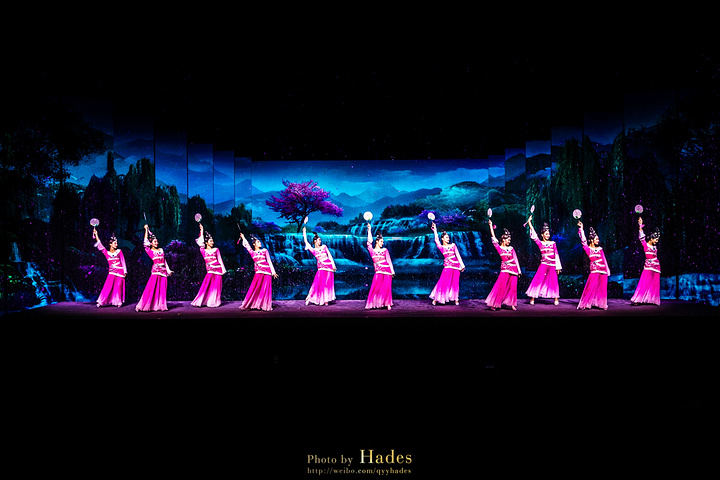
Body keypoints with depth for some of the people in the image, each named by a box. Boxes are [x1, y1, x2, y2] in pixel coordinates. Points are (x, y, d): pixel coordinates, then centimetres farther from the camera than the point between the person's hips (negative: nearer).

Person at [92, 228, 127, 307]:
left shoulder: (119, 251, 6)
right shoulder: (106, 253, 9)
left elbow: (123, 261, 5)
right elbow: (100, 245, 5)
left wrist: (125, 271, 0)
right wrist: (96, 235, 3)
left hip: (119, 272, -1)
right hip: (111, 272, 1)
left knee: (118, 287, -1)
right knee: (108, 287, -5)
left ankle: (118, 302, 8)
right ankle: (101, 301, 1)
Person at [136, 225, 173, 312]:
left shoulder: (161, 250, 15)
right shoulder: (149, 251, 3)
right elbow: (145, 243, -7)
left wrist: (168, 270, 15)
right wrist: (146, 230, -2)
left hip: (163, 271, 5)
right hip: (155, 271, -5)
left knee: (162, 289, 5)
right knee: (151, 289, -7)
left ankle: (161, 305, 11)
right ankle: (141, 306, -1)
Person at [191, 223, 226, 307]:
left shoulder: (216, 250, 7)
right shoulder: (203, 251, 7)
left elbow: (220, 259, 8)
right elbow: (200, 242, -1)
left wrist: (223, 270, 6)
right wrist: (202, 231, 1)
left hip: (217, 270, 0)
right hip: (209, 271, 0)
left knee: (216, 287, 2)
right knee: (206, 286, -3)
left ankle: (214, 302, 10)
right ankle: (199, 302, 4)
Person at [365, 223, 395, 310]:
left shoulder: (384, 250, 8)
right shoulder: (372, 251, 8)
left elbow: (389, 261, 7)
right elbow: (369, 242, -4)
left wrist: (392, 271, 1)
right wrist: (369, 230, -5)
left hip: (387, 271, 0)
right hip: (378, 272, 0)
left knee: (387, 288, -2)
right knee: (375, 287, -5)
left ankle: (387, 304, 4)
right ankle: (372, 303, 1)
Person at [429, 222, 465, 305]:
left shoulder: (453, 245, 11)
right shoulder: (441, 247, 7)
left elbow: (458, 255, 8)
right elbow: (436, 240, -5)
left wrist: (462, 265, 4)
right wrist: (435, 230, -3)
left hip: (456, 266, 2)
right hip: (447, 266, -2)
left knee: (455, 282, 3)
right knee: (443, 282, -5)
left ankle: (455, 299, 11)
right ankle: (436, 298, 1)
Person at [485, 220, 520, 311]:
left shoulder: (511, 248, 12)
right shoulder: (499, 247, 5)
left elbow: (515, 259, 13)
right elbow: (493, 237, 0)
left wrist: (519, 270, 10)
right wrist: (491, 226, -2)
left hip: (513, 269, 3)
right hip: (505, 269, -3)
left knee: (513, 287, 3)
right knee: (501, 286, -7)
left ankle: (512, 304, 11)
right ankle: (494, 304, 0)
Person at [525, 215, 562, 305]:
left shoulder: (553, 243, 9)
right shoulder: (540, 243, 6)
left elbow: (556, 255, 9)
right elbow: (533, 235, -3)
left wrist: (558, 267, 5)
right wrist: (529, 222, -7)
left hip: (552, 265, 1)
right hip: (543, 264, -1)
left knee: (553, 281, 0)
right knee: (538, 280, -4)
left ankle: (556, 298, 8)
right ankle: (532, 298, -1)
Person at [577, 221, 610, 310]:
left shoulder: (600, 249, 12)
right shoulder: (588, 249, 1)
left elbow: (604, 260, 14)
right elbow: (583, 241, -10)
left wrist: (607, 270, 14)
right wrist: (581, 229, -13)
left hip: (603, 271, 4)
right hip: (594, 271, -4)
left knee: (602, 289, 7)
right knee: (590, 288, -6)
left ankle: (601, 304, 17)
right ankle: (584, 304, 2)